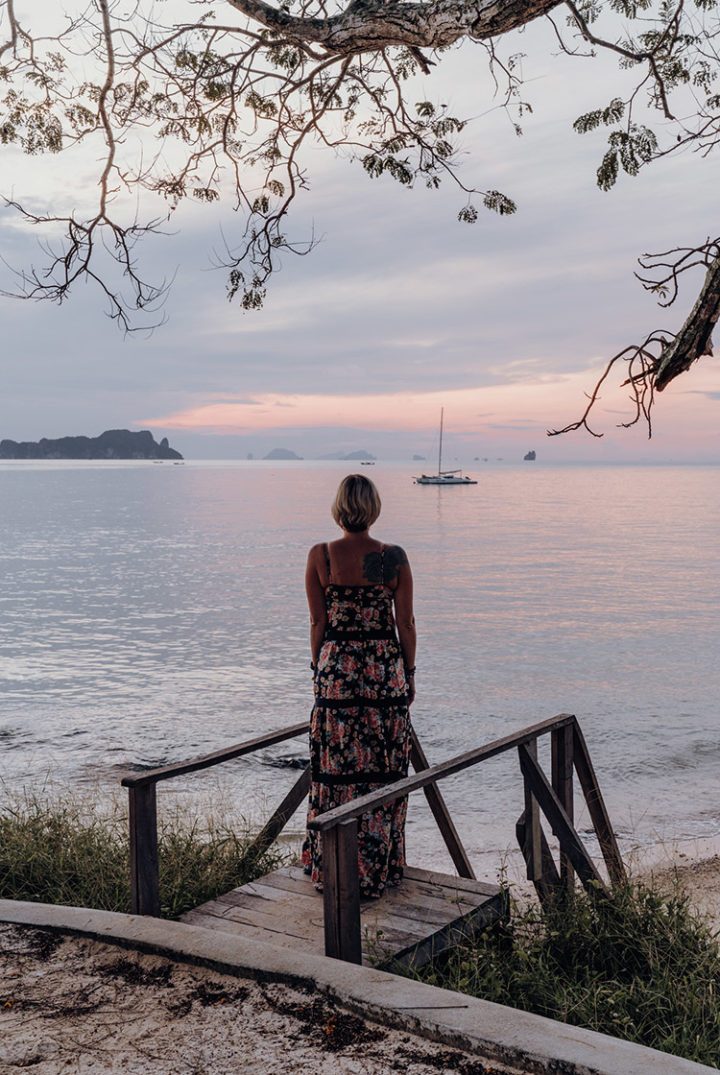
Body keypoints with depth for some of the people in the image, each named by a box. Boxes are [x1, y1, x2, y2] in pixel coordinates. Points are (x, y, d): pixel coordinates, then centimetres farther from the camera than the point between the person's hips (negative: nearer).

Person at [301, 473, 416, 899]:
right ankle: (380, 869, 18)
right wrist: (409, 673, 11)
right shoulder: (394, 558, -5)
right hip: (386, 670, 0)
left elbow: (318, 622, 0)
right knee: (383, 772, 9)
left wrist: (320, 670, 12)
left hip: (336, 669, 0)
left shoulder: (320, 556, -5)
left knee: (336, 770, 9)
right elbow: (405, 624, -1)